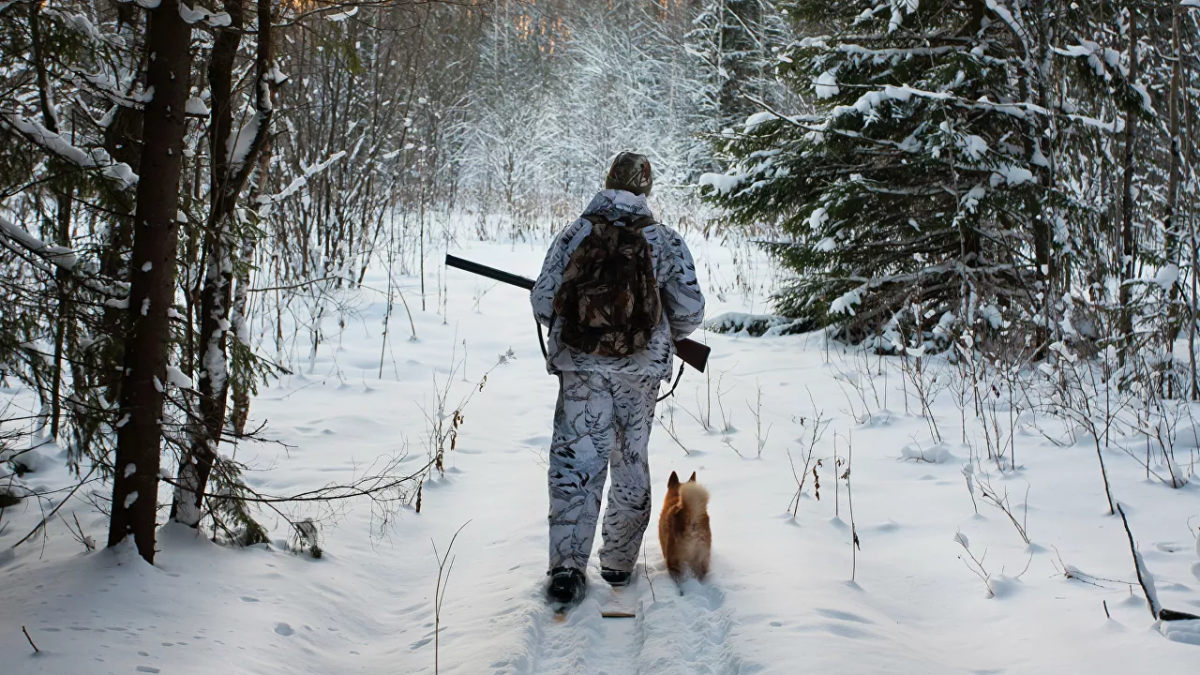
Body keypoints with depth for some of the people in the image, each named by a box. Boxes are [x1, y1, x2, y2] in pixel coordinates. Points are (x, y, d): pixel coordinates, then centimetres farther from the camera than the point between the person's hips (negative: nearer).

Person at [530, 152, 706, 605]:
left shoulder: (573, 235, -2)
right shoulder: (666, 242, -2)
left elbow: (543, 302, -1)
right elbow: (690, 313, 0)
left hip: (580, 365, 0)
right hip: (641, 369, 1)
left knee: (575, 463, 1)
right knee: (631, 461, 15)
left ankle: (567, 565, -11)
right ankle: (619, 561, 23)